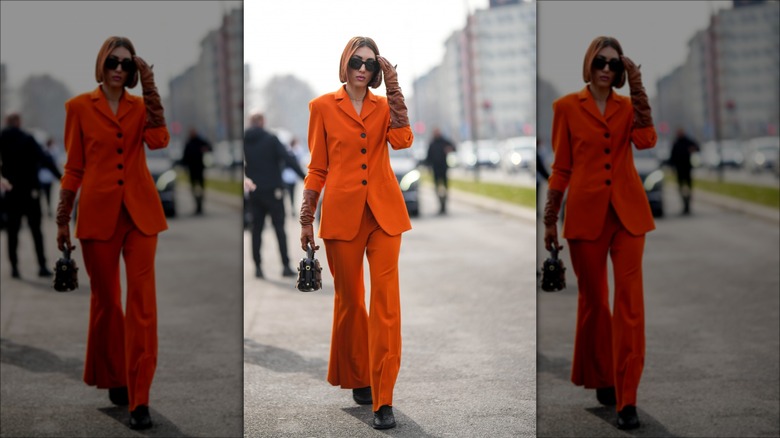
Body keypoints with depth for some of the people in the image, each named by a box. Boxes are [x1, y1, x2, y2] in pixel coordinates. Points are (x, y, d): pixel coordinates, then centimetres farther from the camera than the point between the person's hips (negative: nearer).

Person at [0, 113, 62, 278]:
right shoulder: (28, 140, -6)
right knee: (36, 230, 3)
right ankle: (42, 266, -2)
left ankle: (14, 267, 4)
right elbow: (44, 159, -13)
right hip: (30, 193, -2)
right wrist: (60, 176, -10)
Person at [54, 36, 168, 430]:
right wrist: (62, 219, 5)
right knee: (105, 299, 10)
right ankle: (113, 379, 30)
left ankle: (139, 398, -5)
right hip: (98, 212, -1)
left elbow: (159, 140, -12)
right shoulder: (80, 107, 4)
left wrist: (150, 88, -10)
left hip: (139, 212, 1)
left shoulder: (140, 107, 9)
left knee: (142, 301, -6)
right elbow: (73, 167, 6)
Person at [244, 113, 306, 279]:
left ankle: (258, 266, 6)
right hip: (273, 191, -3)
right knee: (279, 228, 1)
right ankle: (286, 266, -2)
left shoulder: (244, 142, 4)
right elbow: (288, 159, -15)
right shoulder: (271, 139, -7)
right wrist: (304, 177, -15)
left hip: (254, 192, 3)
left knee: (256, 229, 9)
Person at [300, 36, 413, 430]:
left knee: (386, 301, -6)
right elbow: (317, 168, 7)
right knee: (349, 299, 9)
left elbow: (402, 140, -11)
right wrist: (306, 219, 5)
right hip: (342, 213, -1)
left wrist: (394, 89, -9)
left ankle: (383, 398, -5)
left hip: (384, 213, 1)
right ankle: (357, 378, 30)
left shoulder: (384, 107, 10)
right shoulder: (323, 107, 5)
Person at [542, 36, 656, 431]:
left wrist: (637, 89, -10)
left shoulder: (627, 107, 9)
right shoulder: (567, 107, 4)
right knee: (593, 299, 9)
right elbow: (561, 167, 6)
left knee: (629, 301, -6)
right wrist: (550, 219, 4)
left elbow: (646, 141, -12)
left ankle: (627, 398, -4)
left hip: (627, 212, 1)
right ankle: (600, 378, 30)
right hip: (585, 212, -1)